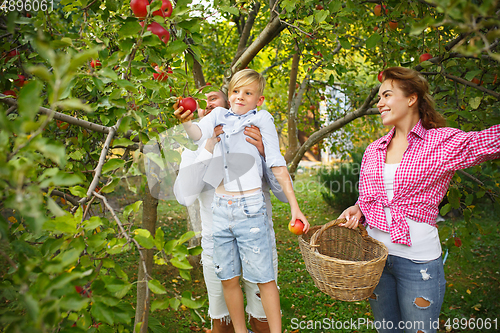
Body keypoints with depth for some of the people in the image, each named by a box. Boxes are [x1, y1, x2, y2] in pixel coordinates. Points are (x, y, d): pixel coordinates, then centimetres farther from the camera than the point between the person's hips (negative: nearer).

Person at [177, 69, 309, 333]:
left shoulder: (261, 118, 3)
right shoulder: (219, 115, 14)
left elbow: (277, 164, -1)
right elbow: (198, 134, -5)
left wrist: (294, 206, -5)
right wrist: (186, 122, -27)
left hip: (249, 207, -3)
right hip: (220, 207, 4)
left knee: (264, 277, 2)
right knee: (228, 278, 12)